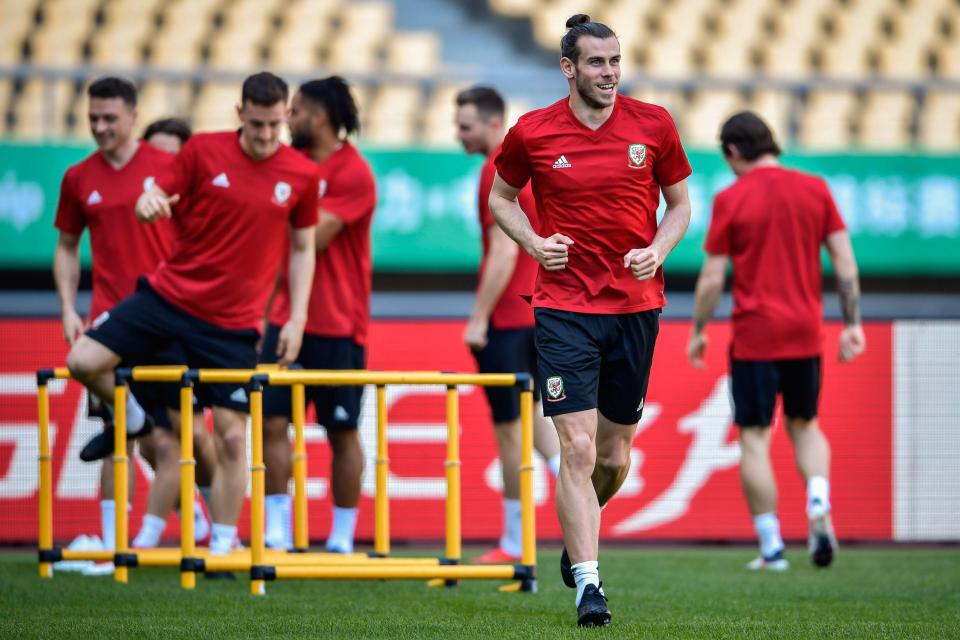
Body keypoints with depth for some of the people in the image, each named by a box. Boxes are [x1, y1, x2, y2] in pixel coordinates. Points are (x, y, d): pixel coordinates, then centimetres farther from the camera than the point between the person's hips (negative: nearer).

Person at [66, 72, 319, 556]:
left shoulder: (302, 176, -2)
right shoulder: (203, 151, -5)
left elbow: (303, 248, 7)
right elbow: (157, 198, -1)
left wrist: (297, 319, 1)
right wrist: (148, 201, -27)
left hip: (232, 324, -1)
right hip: (170, 294, 1)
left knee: (232, 436, -3)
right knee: (83, 361, -11)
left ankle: (222, 545, 10)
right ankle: (129, 417, 22)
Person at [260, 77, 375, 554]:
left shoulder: (353, 173, -11)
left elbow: (312, 238, -18)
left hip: (338, 327, -6)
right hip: (288, 318, 6)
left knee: (342, 432, 3)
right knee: (273, 422, -4)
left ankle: (341, 539, 10)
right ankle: (276, 532, -1)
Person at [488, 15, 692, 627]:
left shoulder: (653, 124, 0)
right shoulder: (532, 133, -3)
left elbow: (680, 203, 11)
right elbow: (501, 196, 13)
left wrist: (658, 250, -8)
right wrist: (535, 243, -4)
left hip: (637, 304, 2)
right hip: (564, 306, -2)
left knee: (615, 456, 10)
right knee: (578, 447, -13)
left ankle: (578, 535, 40)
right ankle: (588, 584, -11)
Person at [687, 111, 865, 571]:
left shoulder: (730, 199, -6)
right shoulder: (815, 190, 3)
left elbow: (712, 279, -5)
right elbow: (845, 263, 2)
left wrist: (698, 332, 6)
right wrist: (852, 324, 8)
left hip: (754, 335, -4)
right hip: (805, 332, 4)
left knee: (754, 438, 3)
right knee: (804, 424, 20)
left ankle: (771, 546, 0)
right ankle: (819, 505, -4)